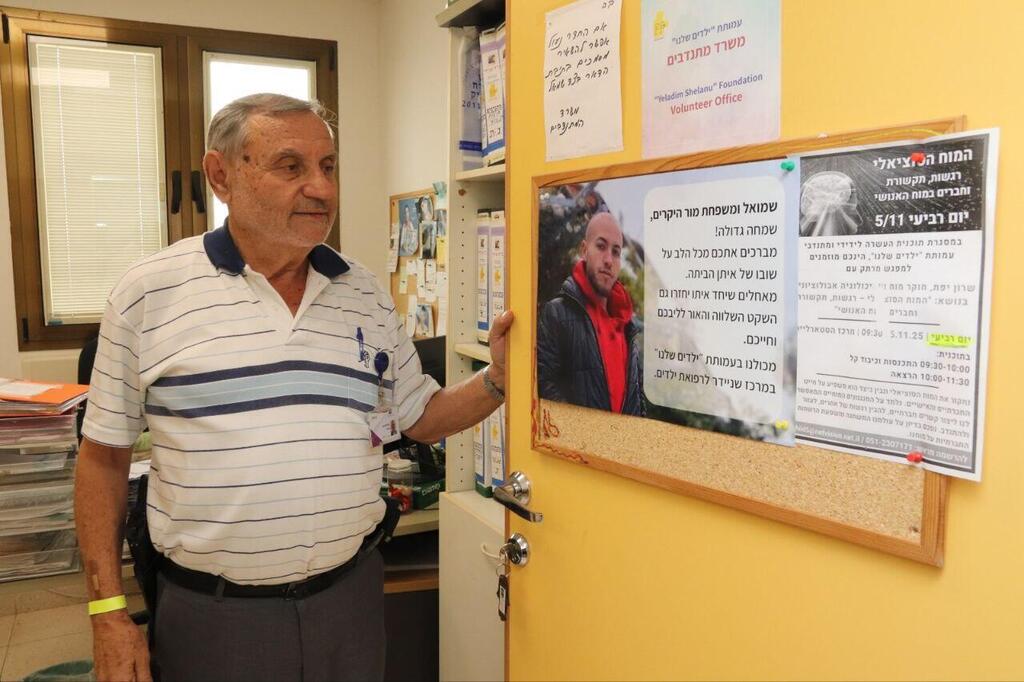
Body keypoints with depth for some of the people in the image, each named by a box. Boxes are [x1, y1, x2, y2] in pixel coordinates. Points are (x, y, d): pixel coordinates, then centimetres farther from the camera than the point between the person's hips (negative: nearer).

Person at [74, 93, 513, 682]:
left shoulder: (369, 296, 2)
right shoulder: (149, 292, -6)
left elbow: (422, 417, 10)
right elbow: (104, 454, -1)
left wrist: (497, 381, -8)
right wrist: (108, 609, -2)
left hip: (350, 595, 3)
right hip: (209, 611, -2)